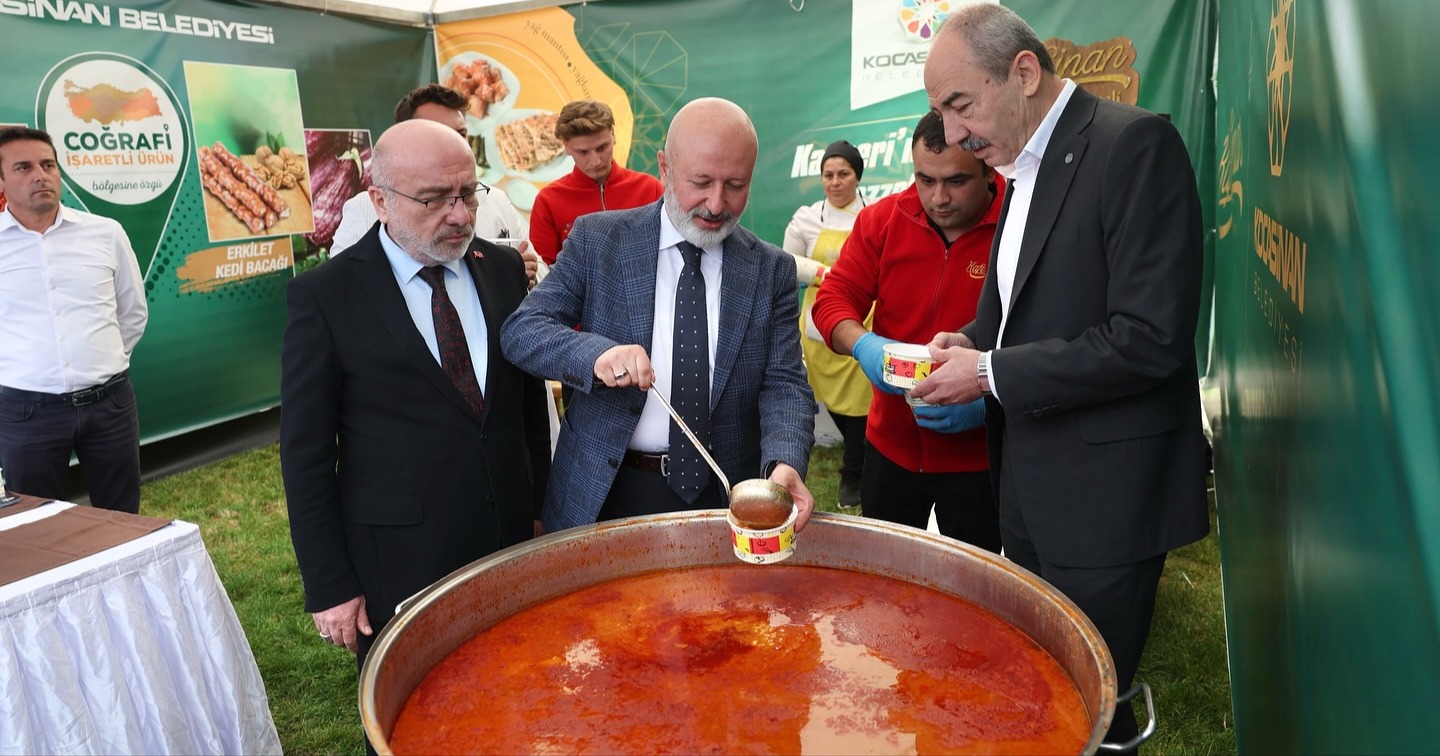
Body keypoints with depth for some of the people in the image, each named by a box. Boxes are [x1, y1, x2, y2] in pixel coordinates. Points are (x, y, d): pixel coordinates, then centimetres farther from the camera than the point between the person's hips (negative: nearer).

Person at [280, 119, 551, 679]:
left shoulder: (504, 268, 2)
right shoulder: (324, 295, -10)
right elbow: (305, 453, -7)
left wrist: (541, 508, 11)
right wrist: (329, 587, -6)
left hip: (512, 547, 4)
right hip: (396, 566, -3)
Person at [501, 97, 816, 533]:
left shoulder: (772, 270, -1)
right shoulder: (597, 239, -4)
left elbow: (784, 383, -6)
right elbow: (519, 331, -9)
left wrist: (784, 464, -26)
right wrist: (596, 354, -30)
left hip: (723, 497, 1)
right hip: (603, 495, 0)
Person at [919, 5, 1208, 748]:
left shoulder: (1135, 144, -17)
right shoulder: (1024, 166, 10)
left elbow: (1151, 337, -24)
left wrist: (990, 373, -18)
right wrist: (972, 340, 1)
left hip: (1103, 494, -8)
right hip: (1027, 484, 8)